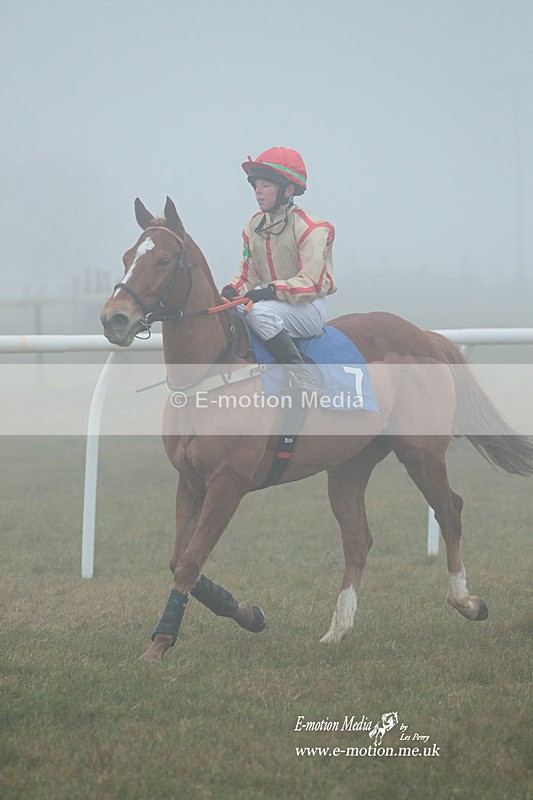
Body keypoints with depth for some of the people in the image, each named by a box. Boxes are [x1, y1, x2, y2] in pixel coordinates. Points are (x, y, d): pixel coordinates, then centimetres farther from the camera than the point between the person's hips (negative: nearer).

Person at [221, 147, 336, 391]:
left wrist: (271, 291, -31)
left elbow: (311, 282, -19)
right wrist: (232, 291, -10)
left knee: (260, 313, -36)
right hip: (273, 306, 7)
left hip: (309, 309, -7)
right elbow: (249, 274, 13)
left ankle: (304, 382, -31)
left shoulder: (310, 228, -11)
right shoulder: (254, 226, 11)